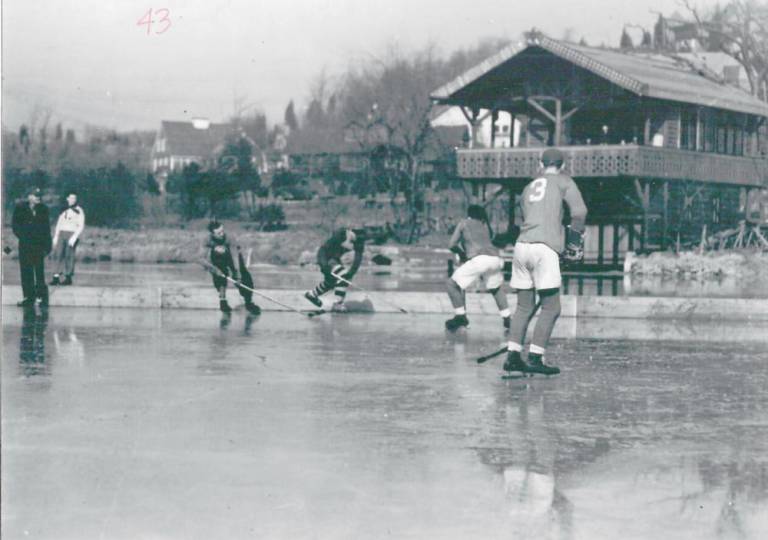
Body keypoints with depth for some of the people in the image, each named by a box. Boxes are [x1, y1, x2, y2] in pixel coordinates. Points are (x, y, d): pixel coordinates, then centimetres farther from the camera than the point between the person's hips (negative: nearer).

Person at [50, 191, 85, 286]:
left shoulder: (79, 211, 0)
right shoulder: (63, 210, 15)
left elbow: (81, 226, -5)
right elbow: (59, 223, 19)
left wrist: (74, 237, -15)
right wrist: (56, 236, 11)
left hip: (72, 234, -4)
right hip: (62, 234, 5)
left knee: (69, 256, -6)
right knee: (58, 255, -4)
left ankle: (68, 277, -2)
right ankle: (57, 276, -6)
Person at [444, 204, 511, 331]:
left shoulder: (464, 223, 17)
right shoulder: (485, 225, 29)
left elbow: (451, 245, 12)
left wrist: (461, 253, 30)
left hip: (479, 259, -5)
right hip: (495, 258, 5)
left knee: (452, 283, 6)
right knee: (495, 288, 31)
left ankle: (460, 316, -4)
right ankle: (507, 318, 26)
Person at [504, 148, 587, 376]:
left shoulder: (528, 188, 24)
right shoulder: (563, 181, 9)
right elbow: (579, 211, -5)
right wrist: (574, 240, 7)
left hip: (521, 246, 6)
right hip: (544, 248, -6)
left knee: (524, 307, 12)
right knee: (551, 307, -2)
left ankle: (513, 355, 5)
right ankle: (535, 358, -8)